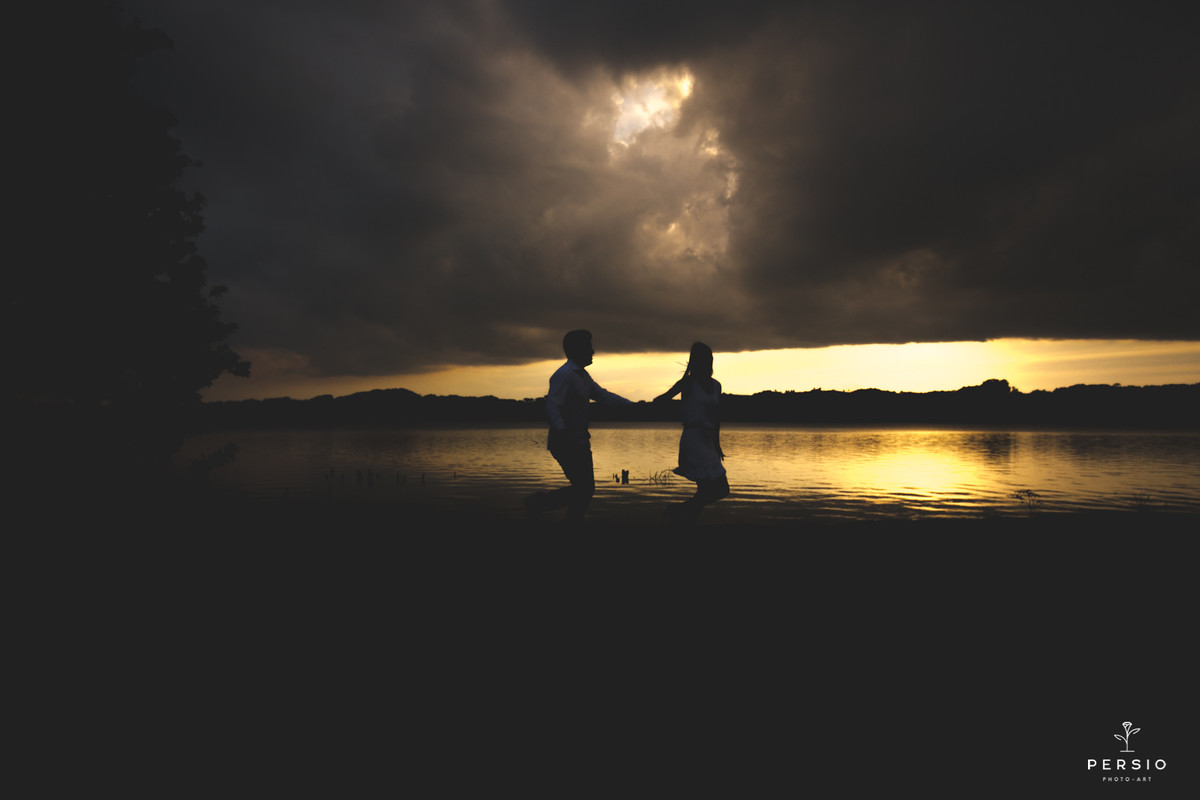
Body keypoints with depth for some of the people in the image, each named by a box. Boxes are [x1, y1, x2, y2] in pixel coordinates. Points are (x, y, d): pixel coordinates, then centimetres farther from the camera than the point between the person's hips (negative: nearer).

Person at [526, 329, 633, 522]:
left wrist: (631, 405, 15)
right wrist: (562, 432, -37)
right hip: (566, 443, -10)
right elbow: (552, 407, -23)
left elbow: (603, 395, 22)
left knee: (586, 489, 10)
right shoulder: (564, 375, -15)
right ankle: (537, 503, 3)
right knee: (583, 489, -10)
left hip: (579, 442, 10)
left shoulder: (582, 375, 16)